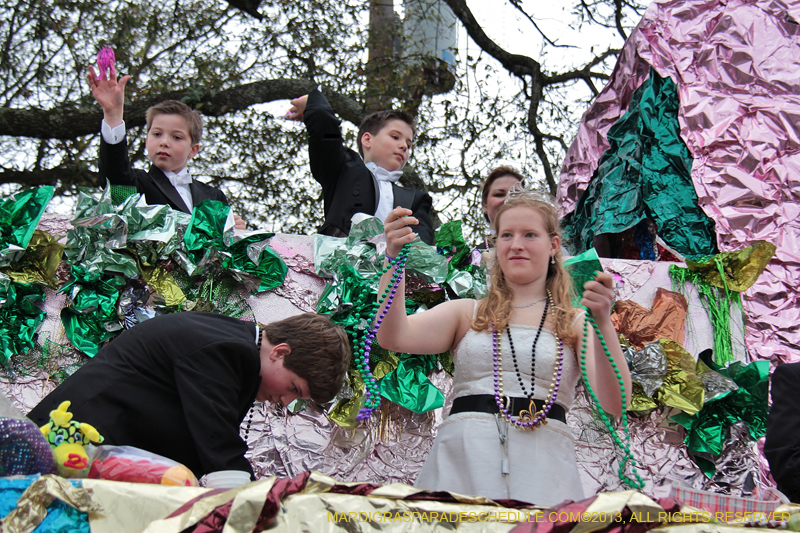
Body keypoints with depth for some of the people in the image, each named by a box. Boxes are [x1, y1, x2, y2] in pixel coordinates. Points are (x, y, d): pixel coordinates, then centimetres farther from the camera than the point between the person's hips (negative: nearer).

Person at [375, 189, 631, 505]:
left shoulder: (576, 323, 11)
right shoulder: (467, 313, 15)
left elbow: (615, 405, -2)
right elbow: (393, 337, 0)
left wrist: (602, 323, -14)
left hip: (542, 467, 0)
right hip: (462, 460, 1)